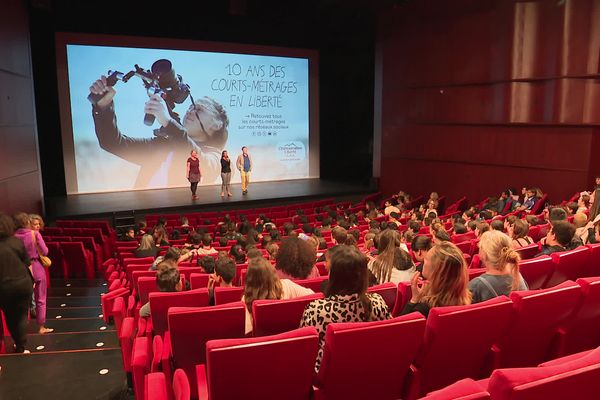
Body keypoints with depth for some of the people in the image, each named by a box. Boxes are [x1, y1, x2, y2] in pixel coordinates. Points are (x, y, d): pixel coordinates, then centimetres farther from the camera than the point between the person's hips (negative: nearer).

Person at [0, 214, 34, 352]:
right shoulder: (16, 241, -7)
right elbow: (27, 264, -2)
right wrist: (31, 280, 11)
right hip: (23, 283, 0)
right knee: (21, 316, 10)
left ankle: (19, 344, 31)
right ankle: (21, 347, 13)